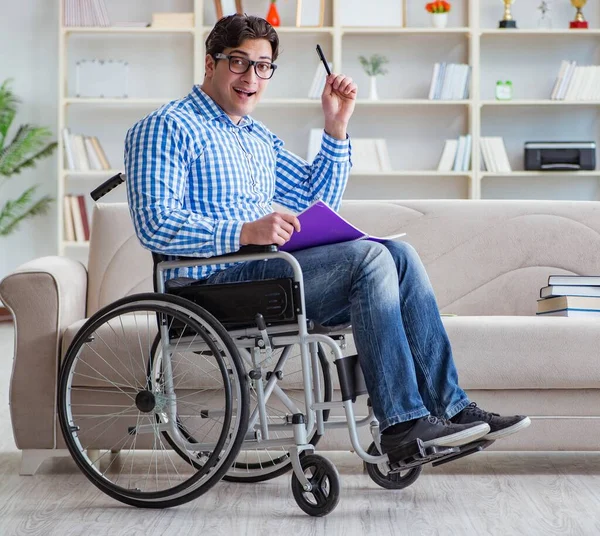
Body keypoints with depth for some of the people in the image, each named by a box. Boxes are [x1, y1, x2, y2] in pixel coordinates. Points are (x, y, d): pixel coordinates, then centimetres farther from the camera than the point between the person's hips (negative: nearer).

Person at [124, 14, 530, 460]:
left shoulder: (259, 137, 26)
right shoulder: (167, 128, -2)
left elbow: (318, 199, 25)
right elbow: (155, 225, -16)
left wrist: (336, 127, 13)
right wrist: (245, 232, -28)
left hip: (268, 267, 8)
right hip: (216, 281, -8)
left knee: (399, 254, -9)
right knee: (368, 257, -23)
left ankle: (449, 407, -11)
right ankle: (402, 422, -23)